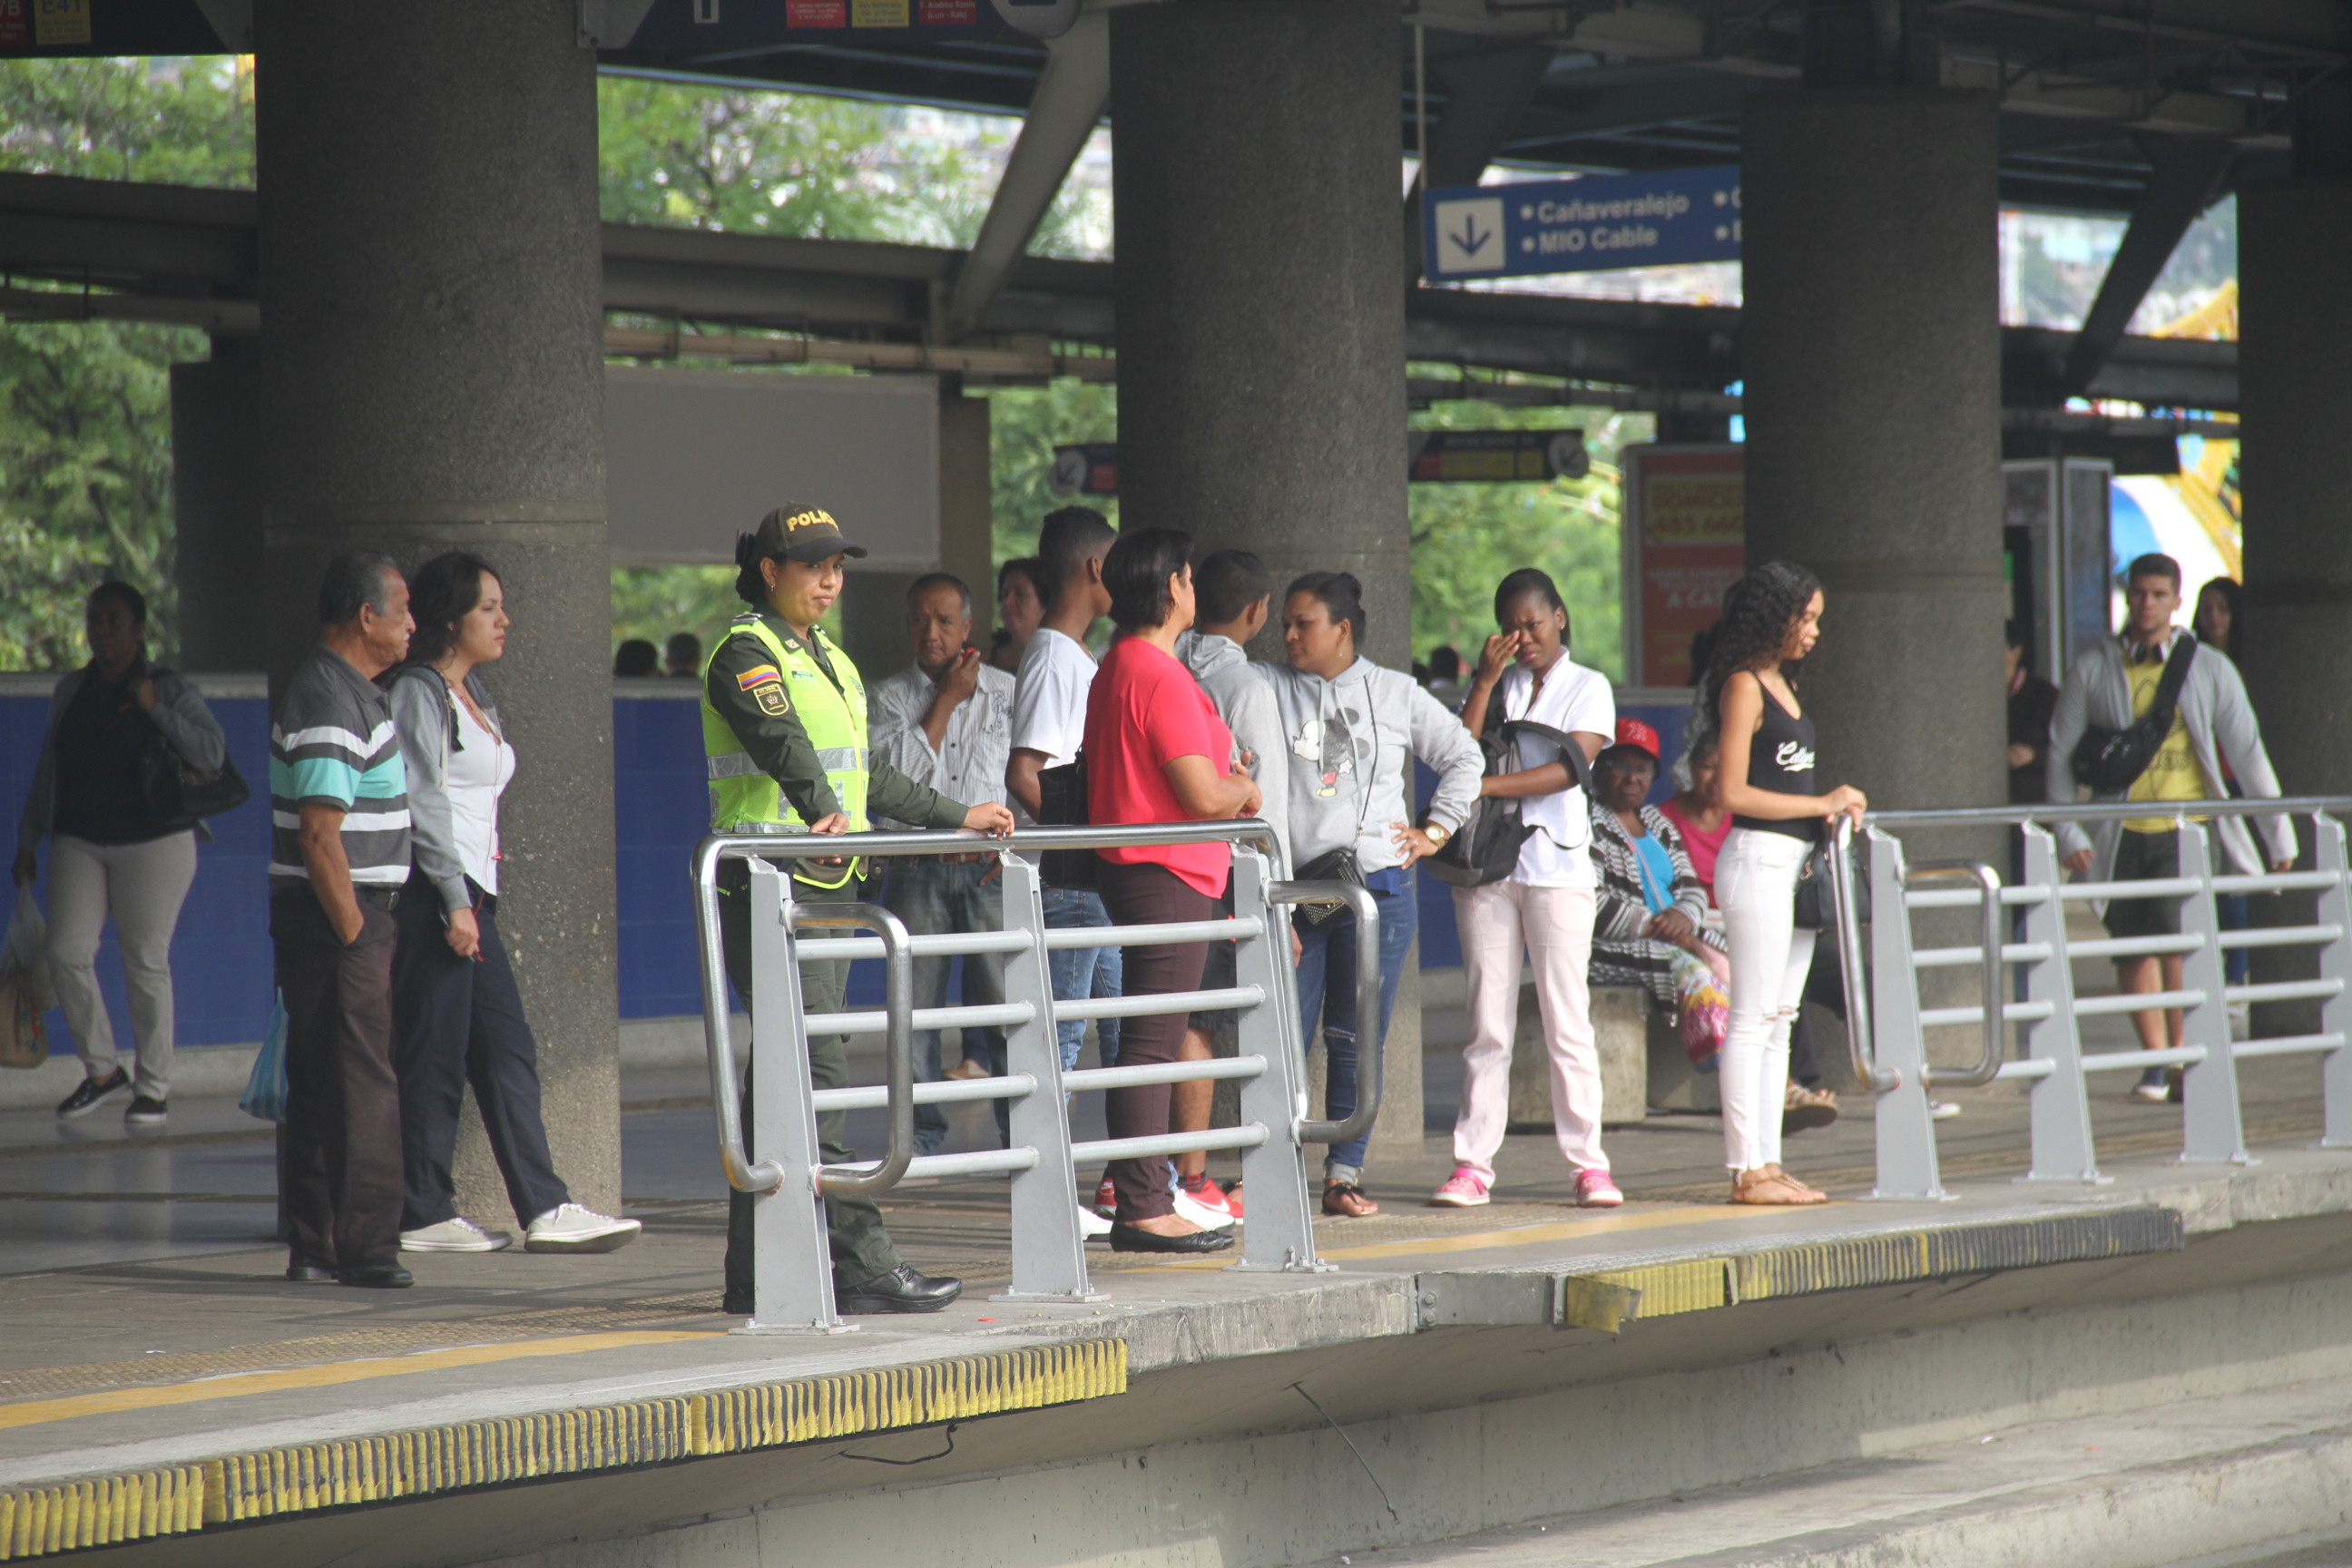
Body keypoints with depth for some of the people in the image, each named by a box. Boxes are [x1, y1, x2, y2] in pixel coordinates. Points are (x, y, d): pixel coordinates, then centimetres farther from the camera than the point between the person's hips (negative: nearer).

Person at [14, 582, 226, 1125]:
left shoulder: (171, 689, -2)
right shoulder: (70, 691, 11)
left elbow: (213, 753, -13)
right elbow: (47, 771, 18)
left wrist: (155, 709, -18)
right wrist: (27, 841, 17)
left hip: (153, 842, -4)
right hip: (79, 844, 4)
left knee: (146, 963, -2)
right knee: (67, 953, -8)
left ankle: (154, 1087, 9)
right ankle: (101, 1071, 9)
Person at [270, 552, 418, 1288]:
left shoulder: (348, 692, 17)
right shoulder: (330, 704, -17)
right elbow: (319, 835, -22)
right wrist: (355, 933, -20)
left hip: (346, 915, 10)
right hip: (332, 918, -10)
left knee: (316, 1087, 10)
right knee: (362, 1088, -9)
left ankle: (314, 1248, 13)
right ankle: (365, 1246, -9)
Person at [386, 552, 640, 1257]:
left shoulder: (471, 696, 20)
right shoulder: (418, 693, -9)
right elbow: (422, 803, -15)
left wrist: (474, 899, 16)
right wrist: (455, 901, -19)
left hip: (470, 892, 9)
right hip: (431, 893, -9)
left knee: (507, 1051, 4)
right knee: (435, 1054, -5)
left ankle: (545, 1208, 1)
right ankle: (423, 1215, 0)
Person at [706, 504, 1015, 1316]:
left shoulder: (831, 661, 21)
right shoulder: (745, 654, -8)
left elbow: (870, 777, 29)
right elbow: (781, 741, -27)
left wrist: (958, 817, 29)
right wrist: (825, 813, -42)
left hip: (827, 883, 9)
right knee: (816, 1068, -13)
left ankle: (755, 1271, 10)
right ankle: (860, 1264, -17)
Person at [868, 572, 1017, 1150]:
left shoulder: (1007, 691, 10)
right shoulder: (888, 697, 8)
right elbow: (897, 773, -8)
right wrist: (946, 701, -5)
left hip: (990, 868, 0)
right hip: (918, 871, 0)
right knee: (916, 1008, -1)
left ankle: (1024, 1138, -2)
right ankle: (921, 1140, 5)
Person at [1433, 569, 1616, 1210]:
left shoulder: (1587, 688, 6)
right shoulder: (1493, 686, 15)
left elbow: (1570, 768, -9)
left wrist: (1487, 785, -12)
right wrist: (1485, 682, -4)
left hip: (1557, 864, -3)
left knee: (1567, 1018, -4)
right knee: (1487, 1021, 1)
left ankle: (1588, 1162, 0)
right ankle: (1473, 1163, 0)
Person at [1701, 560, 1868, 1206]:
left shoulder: (1782, 683, 17)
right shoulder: (1743, 686, -10)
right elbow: (1734, 793, -15)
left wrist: (1832, 804, 7)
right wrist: (1819, 804, -13)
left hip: (1794, 861, 9)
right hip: (1758, 857, -9)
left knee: (1779, 1019, 9)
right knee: (1752, 1020, -7)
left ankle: (1768, 1163, 12)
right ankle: (1746, 1170, -6)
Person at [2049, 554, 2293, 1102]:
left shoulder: (2209, 669, 6)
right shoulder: (2092, 670, 6)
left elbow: (2247, 752, 9)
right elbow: (2061, 753, 8)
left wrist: (2280, 832, 10)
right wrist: (2068, 833, -1)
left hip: (2185, 829, -2)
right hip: (2122, 833, 2)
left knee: (2177, 935, -18)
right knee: (2133, 949, 2)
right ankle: (2155, 1061, 13)